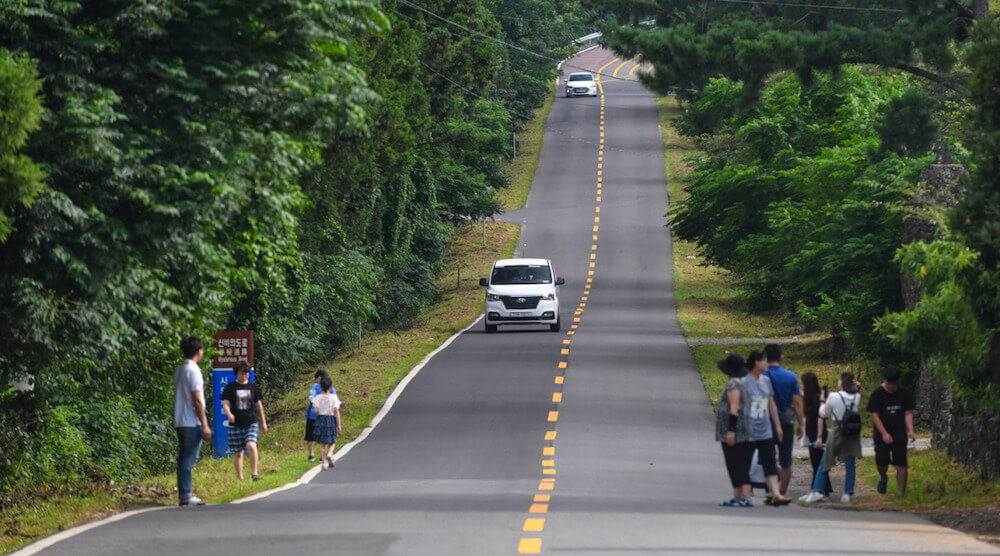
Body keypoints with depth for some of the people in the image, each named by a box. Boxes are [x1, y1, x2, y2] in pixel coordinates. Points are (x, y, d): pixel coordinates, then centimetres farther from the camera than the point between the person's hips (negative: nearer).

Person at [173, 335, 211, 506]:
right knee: (189, 459, -8)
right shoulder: (193, 370, -13)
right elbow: (197, 400, -15)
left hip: (180, 422, 9)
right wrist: (205, 425, -13)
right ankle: (185, 495, -9)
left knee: (184, 459, 9)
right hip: (192, 423, -9)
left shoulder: (179, 370, 14)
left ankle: (183, 494, 10)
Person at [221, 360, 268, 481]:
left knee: (251, 446, -23)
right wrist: (229, 414, -25)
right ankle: (240, 478, 13)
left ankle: (254, 473, -19)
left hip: (251, 422, 0)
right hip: (236, 424, 0)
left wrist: (263, 422, 20)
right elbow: (225, 404, -3)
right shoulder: (230, 387, 5)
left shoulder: (252, 387, 10)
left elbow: (259, 405, 17)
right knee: (237, 453, 4)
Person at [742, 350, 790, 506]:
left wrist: (777, 425, 20)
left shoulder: (766, 381, 12)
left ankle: (775, 494, -11)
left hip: (765, 431, 6)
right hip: (749, 432, -6)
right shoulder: (745, 382, -8)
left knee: (769, 463, -3)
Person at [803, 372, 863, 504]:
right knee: (850, 464, 6)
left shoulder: (834, 397, -11)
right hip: (853, 433, 3)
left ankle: (817, 491, -3)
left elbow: (823, 413, 3)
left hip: (837, 432, -3)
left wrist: (822, 402, 21)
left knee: (825, 463, 5)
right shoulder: (857, 397, -2)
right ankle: (847, 493, 3)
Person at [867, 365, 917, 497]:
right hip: (882, 435, -1)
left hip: (900, 435, 1)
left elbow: (908, 413, 9)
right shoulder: (877, 394, -3)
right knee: (881, 461, -11)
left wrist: (911, 431, -7)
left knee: (901, 464, -7)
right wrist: (884, 433, -14)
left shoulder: (905, 394, 6)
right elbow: (875, 415, -5)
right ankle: (883, 478, 22)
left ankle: (901, 491, -2)